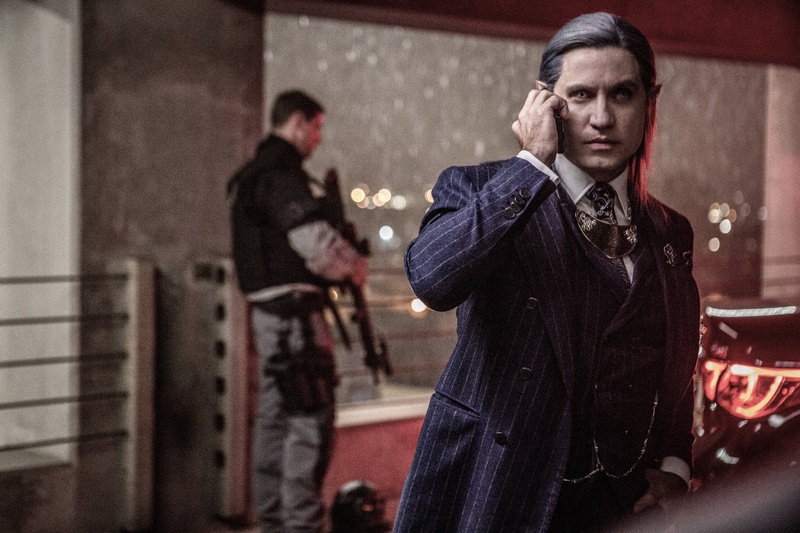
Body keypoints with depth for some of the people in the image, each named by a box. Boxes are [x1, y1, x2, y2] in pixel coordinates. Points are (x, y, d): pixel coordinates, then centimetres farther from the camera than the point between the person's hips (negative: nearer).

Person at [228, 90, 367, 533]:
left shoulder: (252, 175, 19)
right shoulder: (281, 174, -14)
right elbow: (315, 242, -21)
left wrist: (338, 264, 15)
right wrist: (354, 266, -3)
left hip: (269, 311, 11)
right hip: (293, 309, -11)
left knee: (275, 418, 14)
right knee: (311, 417, -9)